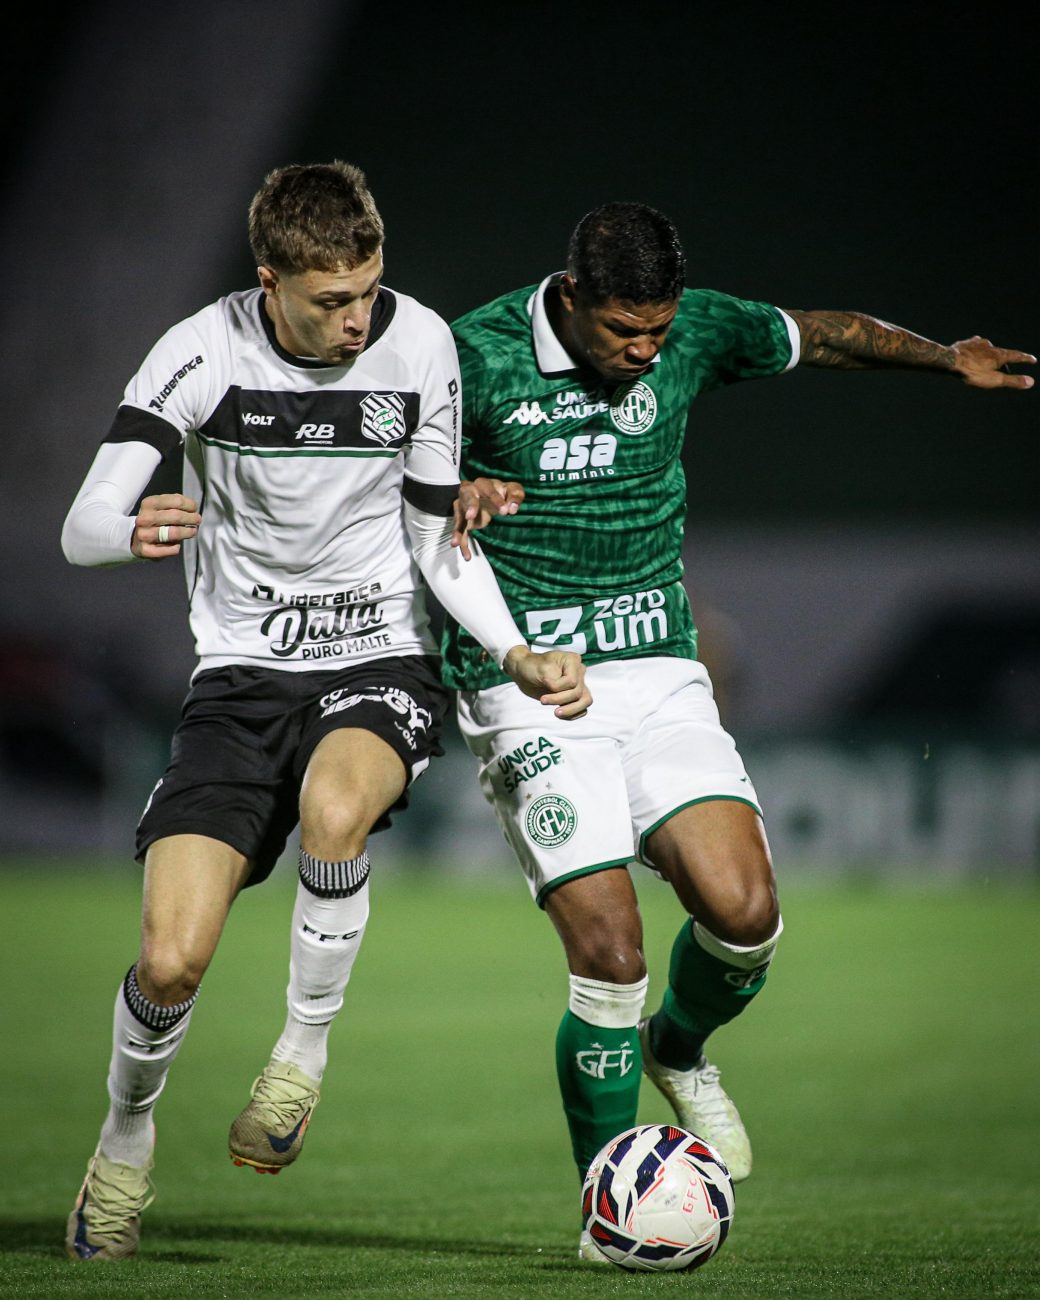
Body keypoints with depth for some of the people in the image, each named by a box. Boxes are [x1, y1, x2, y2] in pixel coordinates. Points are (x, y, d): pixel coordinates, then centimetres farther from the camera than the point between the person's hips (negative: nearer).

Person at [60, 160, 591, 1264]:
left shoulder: (419, 345, -5)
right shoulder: (205, 354, -11)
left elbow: (439, 542, 5)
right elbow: (82, 529, -15)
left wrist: (518, 655, -10)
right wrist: (134, 532, -39)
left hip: (381, 664, 0)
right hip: (242, 673, 0)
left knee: (332, 809, -37)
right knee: (171, 961, -14)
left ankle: (304, 1052, -12)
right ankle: (125, 1142, 18)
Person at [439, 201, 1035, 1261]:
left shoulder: (695, 332, 0)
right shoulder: (475, 357, -13)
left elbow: (819, 335, 18)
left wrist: (949, 358, 18)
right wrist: (452, 494, -24)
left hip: (657, 671, 4)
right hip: (526, 688, -4)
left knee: (743, 910, -13)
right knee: (610, 948, -14)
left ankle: (677, 1051, 22)